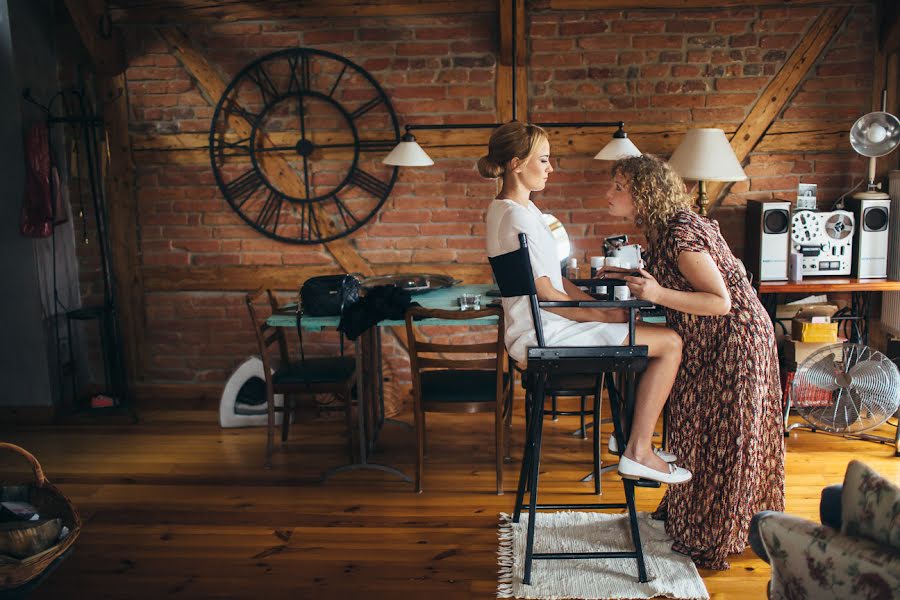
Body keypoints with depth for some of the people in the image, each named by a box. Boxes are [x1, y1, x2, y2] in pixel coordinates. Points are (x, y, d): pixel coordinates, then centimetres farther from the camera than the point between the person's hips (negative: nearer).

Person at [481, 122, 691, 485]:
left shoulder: (510, 209, 14)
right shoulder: (517, 217, -19)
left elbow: (552, 278, 14)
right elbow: (546, 293, -20)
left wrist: (602, 309, 5)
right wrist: (605, 315, -11)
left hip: (541, 329, 11)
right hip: (543, 337, -11)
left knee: (650, 332, 24)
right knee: (670, 343, -7)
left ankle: (632, 434, 28)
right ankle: (638, 453, 0)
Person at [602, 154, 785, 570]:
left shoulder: (681, 233, -25)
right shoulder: (663, 228, 5)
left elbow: (721, 301, -26)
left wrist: (658, 294, -36)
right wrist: (629, 277, 8)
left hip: (733, 343, -10)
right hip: (707, 345, 10)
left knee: (721, 440, 2)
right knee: (697, 428, 19)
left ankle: (713, 538, 18)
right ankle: (689, 515, 36)